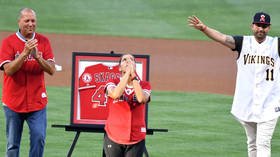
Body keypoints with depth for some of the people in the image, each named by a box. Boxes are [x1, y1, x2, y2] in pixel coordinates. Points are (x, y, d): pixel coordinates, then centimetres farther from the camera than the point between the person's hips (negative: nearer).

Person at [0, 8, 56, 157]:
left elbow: (51, 70, -3)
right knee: (13, 144, 4)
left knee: (39, 138, -12)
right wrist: (25, 53, -25)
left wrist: (37, 56, -20)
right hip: (13, 103, -1)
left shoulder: (43, 41, 4)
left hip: (37, 103, 1)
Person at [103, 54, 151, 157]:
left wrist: (133, 76, -15)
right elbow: (115, 94, -21)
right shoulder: (113, 83, 2)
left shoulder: (144, 85, 5)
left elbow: (142, 99, -17)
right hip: (113, 137, -1)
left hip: (136, 139, 1)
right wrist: (127, 73, -16)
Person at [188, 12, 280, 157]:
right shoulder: (243, 42, 2)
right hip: (246, 105, 3)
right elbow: (222, 38, -12)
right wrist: (204, 29, -29)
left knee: (263, 144, -8)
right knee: (252, 143, 14)